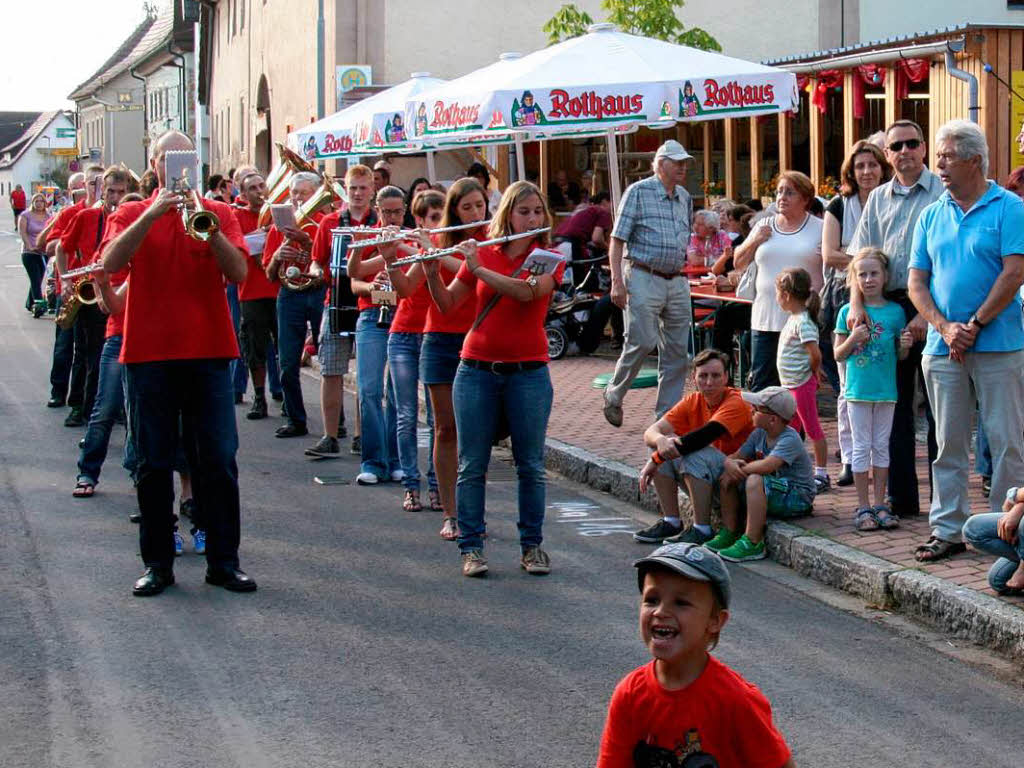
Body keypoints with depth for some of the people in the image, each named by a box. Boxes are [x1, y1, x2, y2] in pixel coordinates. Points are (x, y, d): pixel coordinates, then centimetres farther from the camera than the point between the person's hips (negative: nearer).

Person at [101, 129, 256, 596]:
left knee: (219, 460, 0)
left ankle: (224, 561, 7)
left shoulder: (218, 213, 8)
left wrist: (210, 229, -19)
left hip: (208, 351, 0)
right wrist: (151, 215, -19)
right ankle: (158, 563, 12)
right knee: (154, 464, 4)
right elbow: (110, 263, -11)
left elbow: (238, 272, -5)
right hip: (149, 352, 0)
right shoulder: (132, 215, 8)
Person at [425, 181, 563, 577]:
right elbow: (447, 303, 5)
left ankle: (532, 546, 13)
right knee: (472, 465, 1)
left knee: (531, 466, 3)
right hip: (477, 370, 1)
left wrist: (479, 269, -19)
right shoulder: (481, 254, 8)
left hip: (528, 373, -1)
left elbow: (528, 291, -18)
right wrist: (432, 273, -12)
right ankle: (471, 547, 7)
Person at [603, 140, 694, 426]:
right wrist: (617, 281, -14)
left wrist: (684, 272, 15)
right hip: (644, 278, -6)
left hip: (677, 282, 6)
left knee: (678, 349, 4)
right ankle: (614, 395, 11)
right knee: (642, 342, -11)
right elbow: (617, 239, -7)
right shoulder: (639, 192, -4)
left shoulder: (685, 198, 15)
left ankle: (667, 414, 11)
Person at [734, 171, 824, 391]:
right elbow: (738, 263, 18)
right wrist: (755, 241, 1)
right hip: (765, 319, 4)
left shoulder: (819, 229, 2)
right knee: (761, 382, 3)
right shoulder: (764, 226, 14)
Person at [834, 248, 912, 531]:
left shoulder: (895, 311, 2)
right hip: (858, 389, -1)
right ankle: (863, 507, 8)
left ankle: (880, 505, 15)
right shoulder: (848, 312, -1)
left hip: (886, 389, 1)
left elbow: (900, 355, 8)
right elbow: (838, 354, 2)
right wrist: (853, 339, -16)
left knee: (881, 446, 9)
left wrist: (906, 346, -13)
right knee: (861, 447, 3)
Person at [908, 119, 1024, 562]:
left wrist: (974, 326, -13)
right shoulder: (931, 216, 12)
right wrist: (945, 328, -7)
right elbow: (917, 282, 9)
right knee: (948, 443, 7)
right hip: (942, 348, 4)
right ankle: (947, 529, 13)